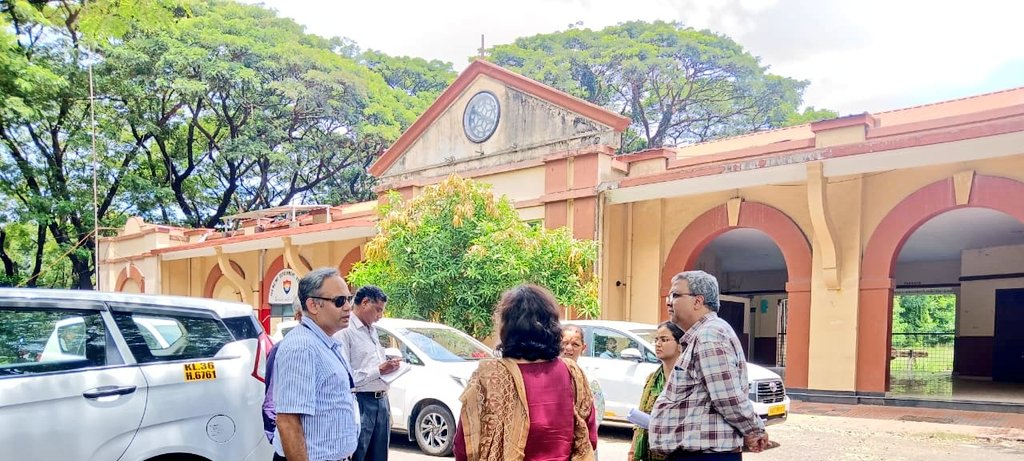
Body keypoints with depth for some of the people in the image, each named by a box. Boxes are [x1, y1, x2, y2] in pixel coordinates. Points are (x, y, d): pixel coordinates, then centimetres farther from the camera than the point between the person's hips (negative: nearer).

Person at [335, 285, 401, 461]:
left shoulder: (372, 330, 17)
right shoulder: (345, 331, -14)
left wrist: (388, 366, 7)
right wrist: (379, 370, -19)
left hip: (381, 401, 9)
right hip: (361, 402, -9)